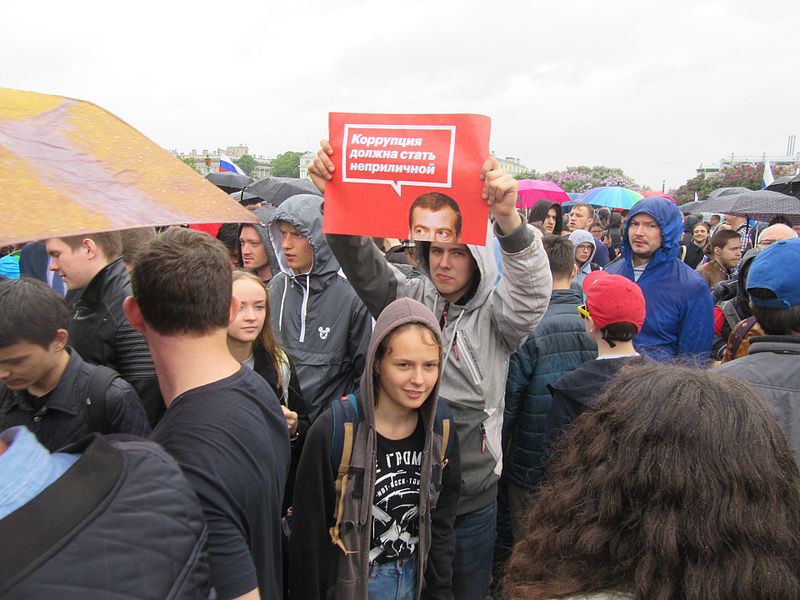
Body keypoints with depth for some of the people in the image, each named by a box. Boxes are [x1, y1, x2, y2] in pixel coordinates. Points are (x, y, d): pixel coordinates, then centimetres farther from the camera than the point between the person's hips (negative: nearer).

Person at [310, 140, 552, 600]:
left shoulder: (496, 314, -7)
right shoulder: (409, 300, -1)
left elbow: (533, 288, -26)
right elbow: (362, 264, -14)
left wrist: (508, 220, -46)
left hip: (472, 499, -1)